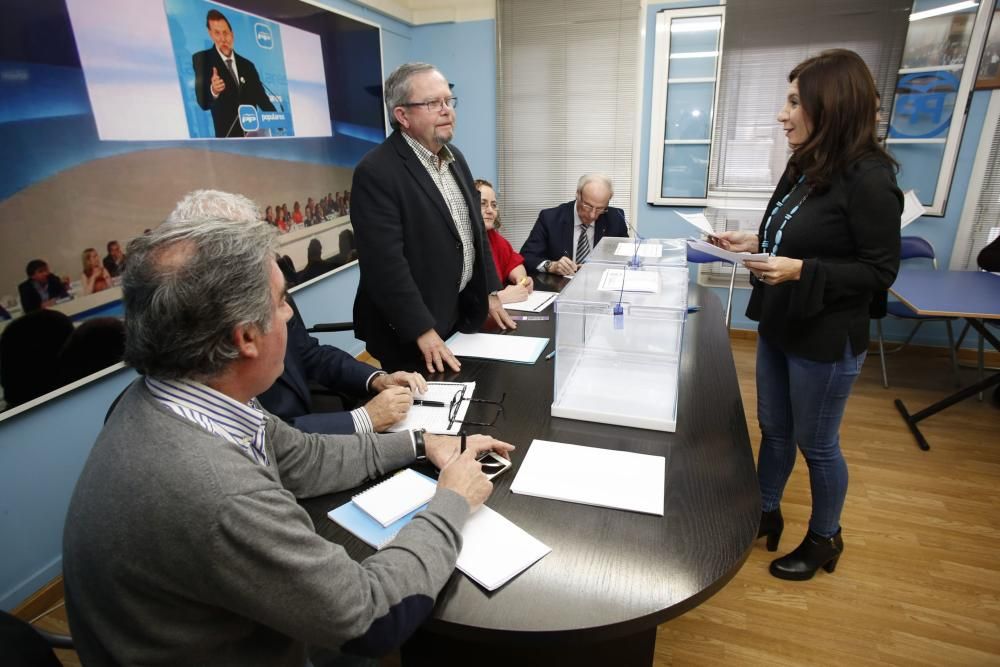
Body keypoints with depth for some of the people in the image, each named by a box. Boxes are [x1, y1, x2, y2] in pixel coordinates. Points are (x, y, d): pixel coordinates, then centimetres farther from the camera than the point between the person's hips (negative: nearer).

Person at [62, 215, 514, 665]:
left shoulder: (167, 394, -12)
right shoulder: (216, 494, -38)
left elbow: (299, 459, 1)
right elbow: (371, 618, -26)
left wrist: (419, 444, 4)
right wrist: (452, 503, -13)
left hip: (233, 628, 6)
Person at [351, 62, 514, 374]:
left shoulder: (454, 156, 8)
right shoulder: (376, 172, -19)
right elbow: (385, 262, -24)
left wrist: (491, 292, 12)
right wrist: (423, 331, -23)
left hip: (464, 315, 8)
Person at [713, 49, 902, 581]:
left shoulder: (868, 177, -19)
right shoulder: (804, 168, 6)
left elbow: (879, 272, -17)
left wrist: (799, 271, -28)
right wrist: (754, 244, 0)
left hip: (824, 340, -8)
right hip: (777, 327, 8)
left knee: (816, 444, 10)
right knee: (773, 429, 20)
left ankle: (824, 539, 34)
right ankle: (764, 514, 40)